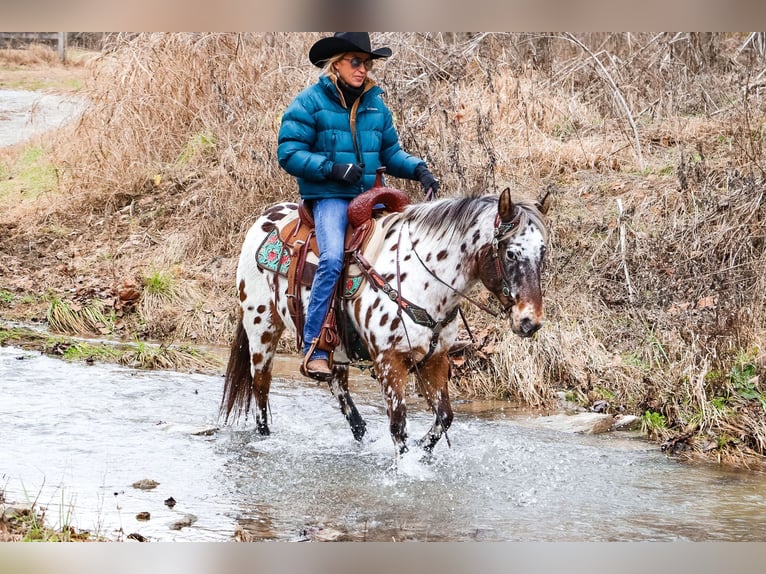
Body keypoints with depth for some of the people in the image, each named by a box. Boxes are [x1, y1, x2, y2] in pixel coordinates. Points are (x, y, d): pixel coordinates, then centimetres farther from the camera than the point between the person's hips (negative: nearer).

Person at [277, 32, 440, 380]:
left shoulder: (376, 106, 14)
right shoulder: (310, 103, -2)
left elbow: (390, 153, 21)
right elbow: (289, 153, -7)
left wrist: (418, 170, 1)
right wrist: (332, 168, -19)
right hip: (328, 196, -6)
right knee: (332, 258, -30)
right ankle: (314, 350, -26)